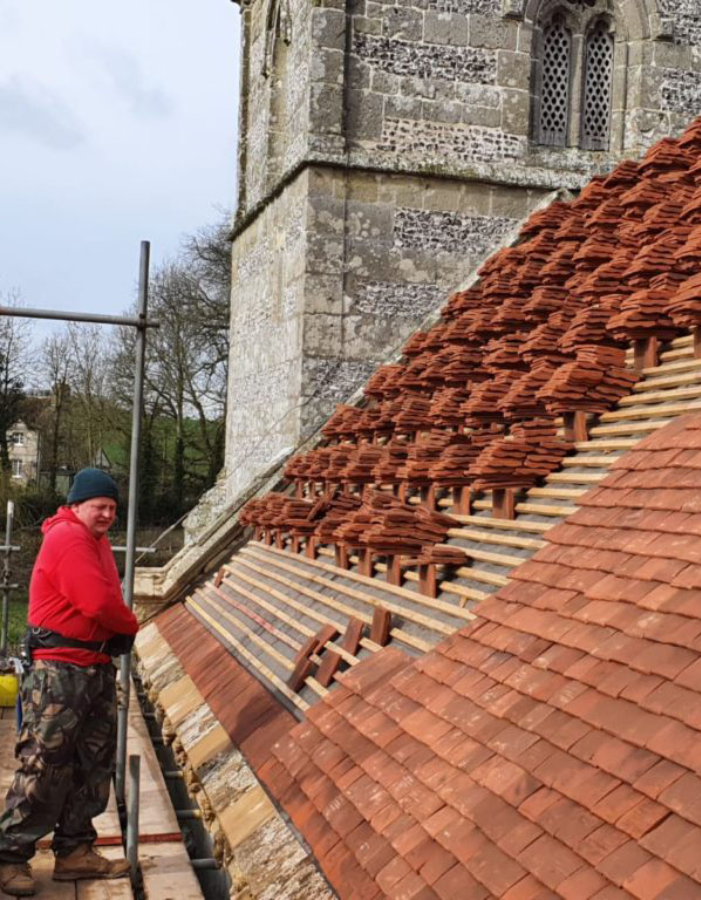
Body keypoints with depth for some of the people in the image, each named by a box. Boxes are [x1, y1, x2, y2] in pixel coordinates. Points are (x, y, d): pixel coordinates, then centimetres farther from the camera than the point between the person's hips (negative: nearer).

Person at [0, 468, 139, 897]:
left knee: (94, 764, 13)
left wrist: (121, 629, -3)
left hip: (98, 668, 10)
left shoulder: (97, 540, 17)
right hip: (60, 671, -10)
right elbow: (99, 603, -22)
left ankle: (75, 850, 22)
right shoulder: (67, 538, -14)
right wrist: (131, 625, -4)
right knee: (44, 765, -6)